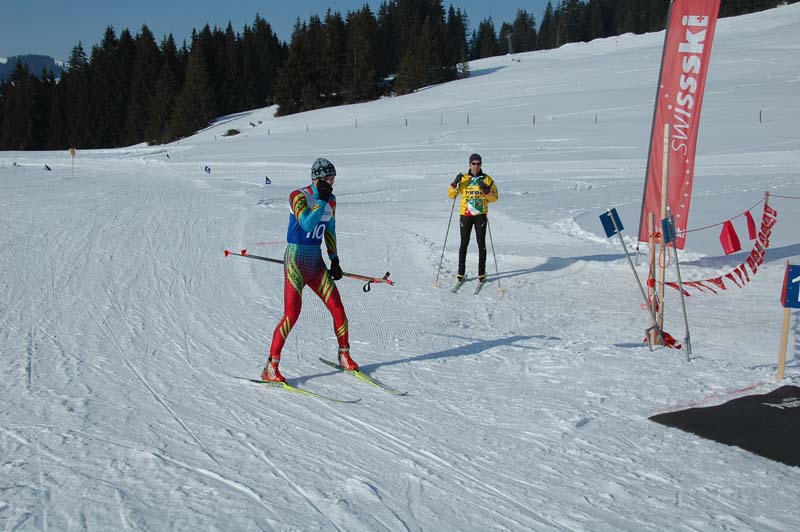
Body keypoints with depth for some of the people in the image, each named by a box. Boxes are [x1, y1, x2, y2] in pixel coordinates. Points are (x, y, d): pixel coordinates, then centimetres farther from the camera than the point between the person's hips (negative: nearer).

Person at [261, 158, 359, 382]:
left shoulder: (330, 200, 7)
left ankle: (344, 356, 24)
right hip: (296, 260, -6)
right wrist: (321, 200, -22)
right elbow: (307, 224, -29)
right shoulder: (298, 196, -14)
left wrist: (334, 259, 15)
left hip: (316, 262, 7)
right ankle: (271, 368, -6)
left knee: (338, 309, 4)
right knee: (292, 314, -14)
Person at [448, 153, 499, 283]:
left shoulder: (487, 179, 2)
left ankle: (481, 273, 10)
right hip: (465, 215, 1)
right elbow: (451, 195, 4)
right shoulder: (463, 179, 4)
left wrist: (486, 191, -17)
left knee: (481, 244, 3)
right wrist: (455, 183, -13)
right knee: (464, 244, 5)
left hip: (480, 215, -1)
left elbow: (494, 197, 1)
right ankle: (461, 272, 13)